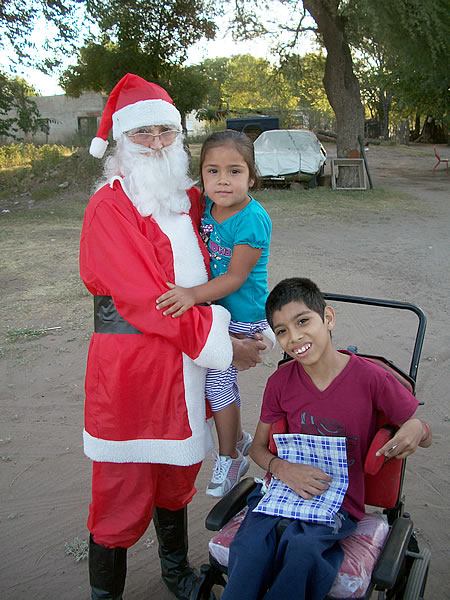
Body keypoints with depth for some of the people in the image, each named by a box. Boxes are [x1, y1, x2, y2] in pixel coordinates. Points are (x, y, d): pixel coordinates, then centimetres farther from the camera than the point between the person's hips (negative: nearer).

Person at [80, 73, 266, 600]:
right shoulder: (109, 208, -12)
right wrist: (221, 343, -15)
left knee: (176, 474, 22)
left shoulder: (189, 198, 9)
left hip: (185, 358, 7)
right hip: (129, 364, -6)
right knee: (124, 491, 5)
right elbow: (148, 300, -18)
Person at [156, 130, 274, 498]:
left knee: (218, 382, -2)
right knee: (222, 379, 18)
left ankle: (229, 458, 19)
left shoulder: (253, 221, -23)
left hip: (243, 316, -7)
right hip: (215, 309, 8)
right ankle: (239, 439, 40)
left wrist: (192, 295, -36)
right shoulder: (206, 208, -1)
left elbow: (235, 276, -26)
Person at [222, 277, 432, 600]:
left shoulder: (370, 377, -9)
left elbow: (426, 437, 2)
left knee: (301, 548, -32)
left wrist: (417, 428, -23)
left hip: (339, 503, -2)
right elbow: (258, 446, 8)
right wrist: (282, 468, -14)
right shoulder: (280, 382, -1)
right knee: (251, 549, -28)